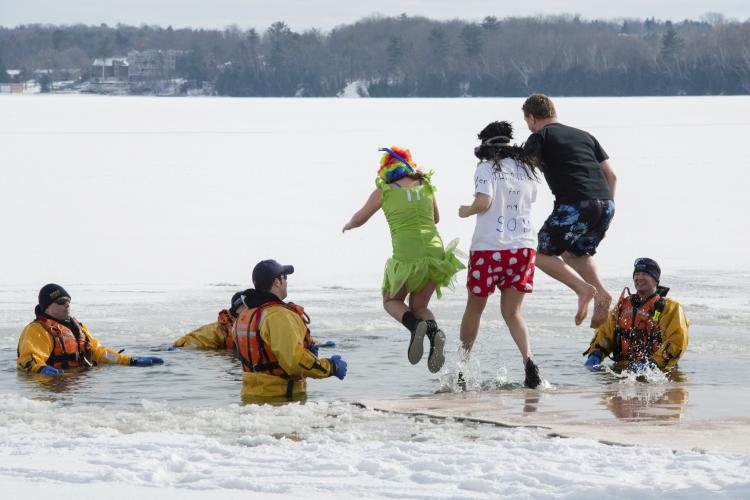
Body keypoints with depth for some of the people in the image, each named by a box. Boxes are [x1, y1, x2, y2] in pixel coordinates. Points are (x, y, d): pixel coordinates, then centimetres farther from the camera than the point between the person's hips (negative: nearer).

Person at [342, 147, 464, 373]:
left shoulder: (383, 192, 5)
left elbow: (360, 218, 21)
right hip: (434, 251, 4)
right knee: (419, 306, 20)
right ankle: (434, 331, -13)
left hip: (406, 256, -3)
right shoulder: (426, 187, 13)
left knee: (391, 301, 19)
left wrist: (348, 225, 42)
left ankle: (416, 326, -12)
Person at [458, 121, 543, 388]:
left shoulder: (487, 168, -4)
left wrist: (465, 211, 3)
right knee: (512, 312, 9)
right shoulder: (526, 168, 13)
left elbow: (483, 202, -15)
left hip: (489, 246, -4)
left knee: (474, 307, 13)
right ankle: (528, 359, -16)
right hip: (524, 245, 4)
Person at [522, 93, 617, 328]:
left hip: (575, 205, -6)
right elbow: (611, 175, 22)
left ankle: (583, 288, -11)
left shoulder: (540, 137, 8)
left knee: (542, 254, 10)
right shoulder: (584, 136, 26)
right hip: (605, 205, 7)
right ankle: (601, 292, 4)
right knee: (575, 253, 28)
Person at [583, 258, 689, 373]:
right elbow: (605, 332, 24)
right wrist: (595, 354, 4)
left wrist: (653, 363, -21)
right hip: (621, 367, 5)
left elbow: (677, 342, -7)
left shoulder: (670, 308, 4)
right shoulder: (623, 304, 22)